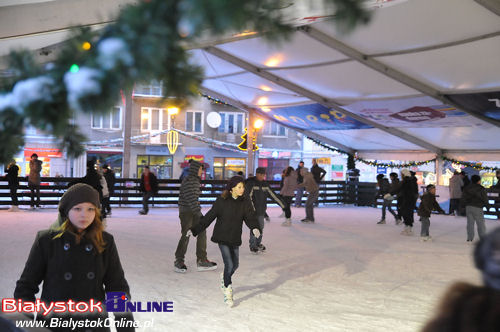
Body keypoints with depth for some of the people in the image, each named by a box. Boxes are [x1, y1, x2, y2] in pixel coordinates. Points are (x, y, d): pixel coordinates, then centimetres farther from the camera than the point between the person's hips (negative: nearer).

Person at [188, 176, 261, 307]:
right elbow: (209, 217, -6)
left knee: (235, 264, 12)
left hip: (235, 238, 4)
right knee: (229, 265, -10)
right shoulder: (221, 201, -11)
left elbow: (251, 217, -8)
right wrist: (194, 230, -7)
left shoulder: (245, 202, -2)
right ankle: (227, 293, 7)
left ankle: (225, 278, 46)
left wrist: (255, 228, -30)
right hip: (222, 237, -4)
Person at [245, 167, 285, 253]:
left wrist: (282, 205, 11)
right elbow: (248, 196, -18)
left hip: (261, 210, 6)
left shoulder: (265, 184, 7)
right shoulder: (250, 183, -12)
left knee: (261, 227, 12)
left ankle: (258, 243, 29)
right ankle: (253, 246, 7)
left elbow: (272, 195, 12)